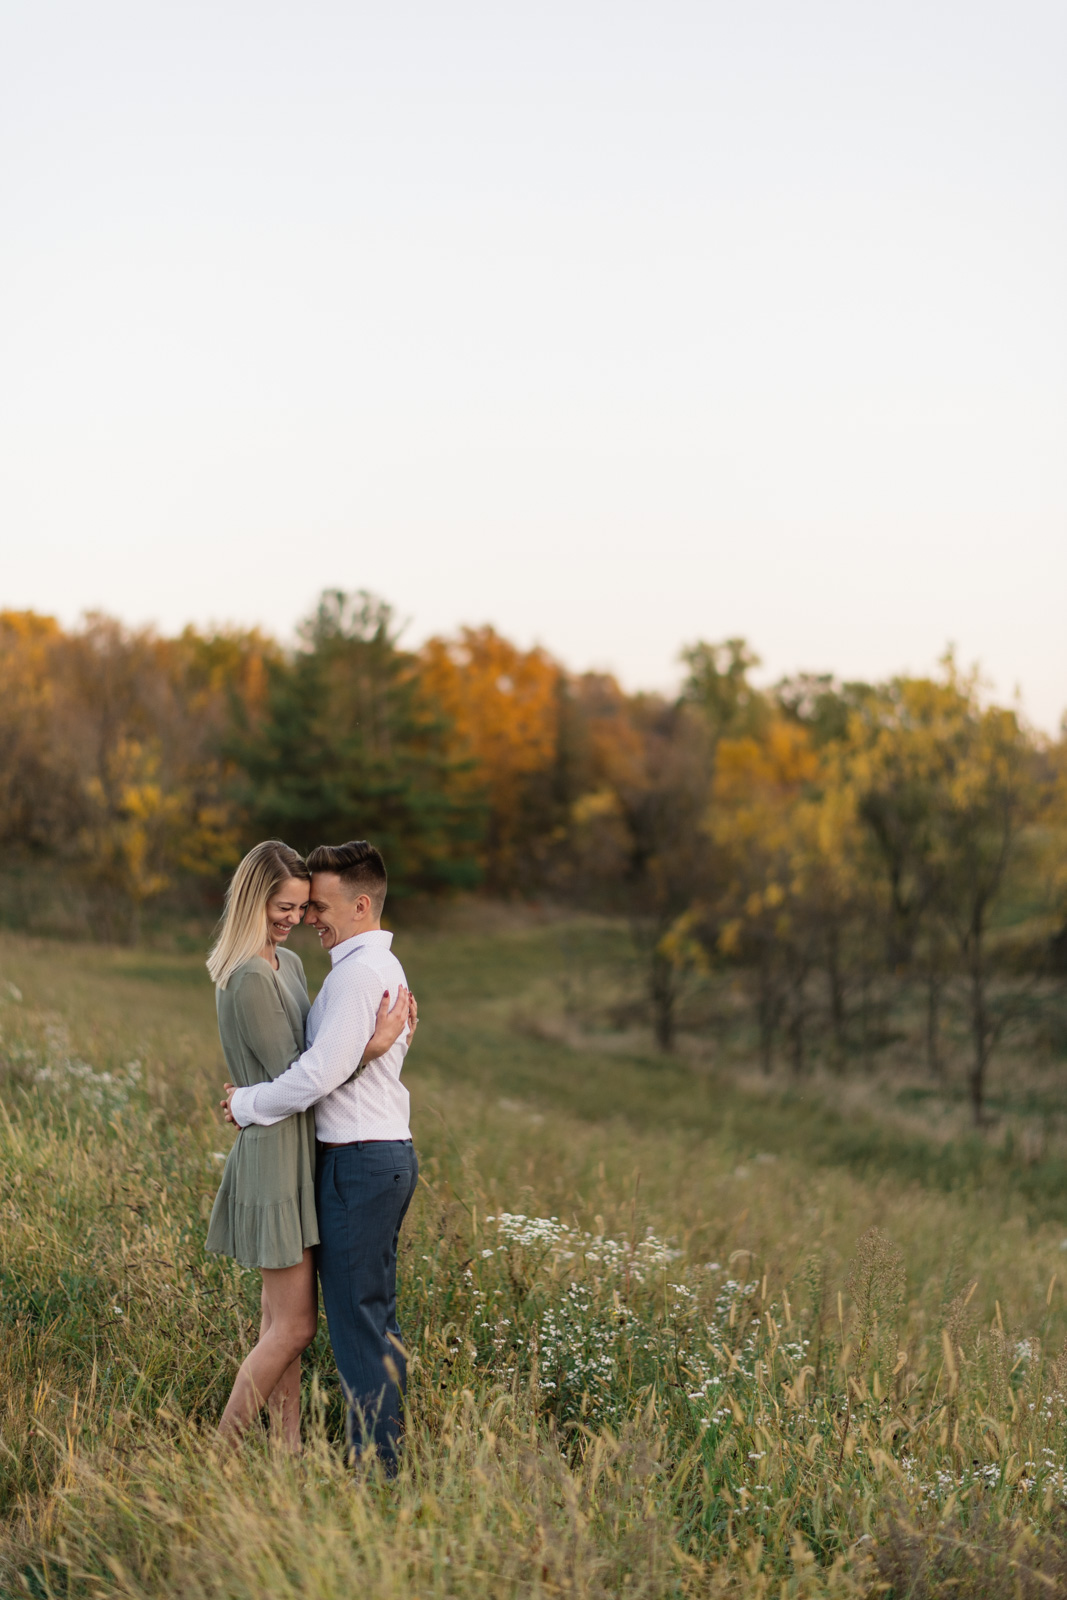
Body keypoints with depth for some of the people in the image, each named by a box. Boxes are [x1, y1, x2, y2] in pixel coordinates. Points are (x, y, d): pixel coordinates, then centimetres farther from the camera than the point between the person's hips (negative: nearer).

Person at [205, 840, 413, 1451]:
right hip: (275, 1154, -9)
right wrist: (372, 1045, -24)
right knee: (293, 1326, -5)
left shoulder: (290, 964, 12)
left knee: (284, 1320, 13)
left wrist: (385, 1034, -1)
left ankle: (289, 1447, 19)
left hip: (300, 1156, 9)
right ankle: (222, 1452, 4)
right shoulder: (248, 979, -18)